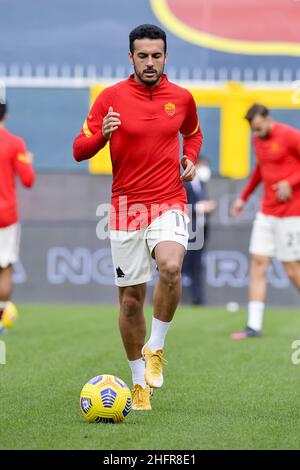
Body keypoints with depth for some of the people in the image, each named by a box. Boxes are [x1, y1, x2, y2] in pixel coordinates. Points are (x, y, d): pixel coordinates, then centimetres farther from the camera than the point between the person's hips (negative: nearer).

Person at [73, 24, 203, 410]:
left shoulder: (182, 98, 5)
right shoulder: (111, 97, -2)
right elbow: (79, 150, -2)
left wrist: (190, 159, 6)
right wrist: (102, 134, -22)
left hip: (169, 204, 0)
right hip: (126, 207, 0)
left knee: (170, 267, -29)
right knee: (131, 299, 3)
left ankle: (155, 349, -9)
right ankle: (140, 382, 18)